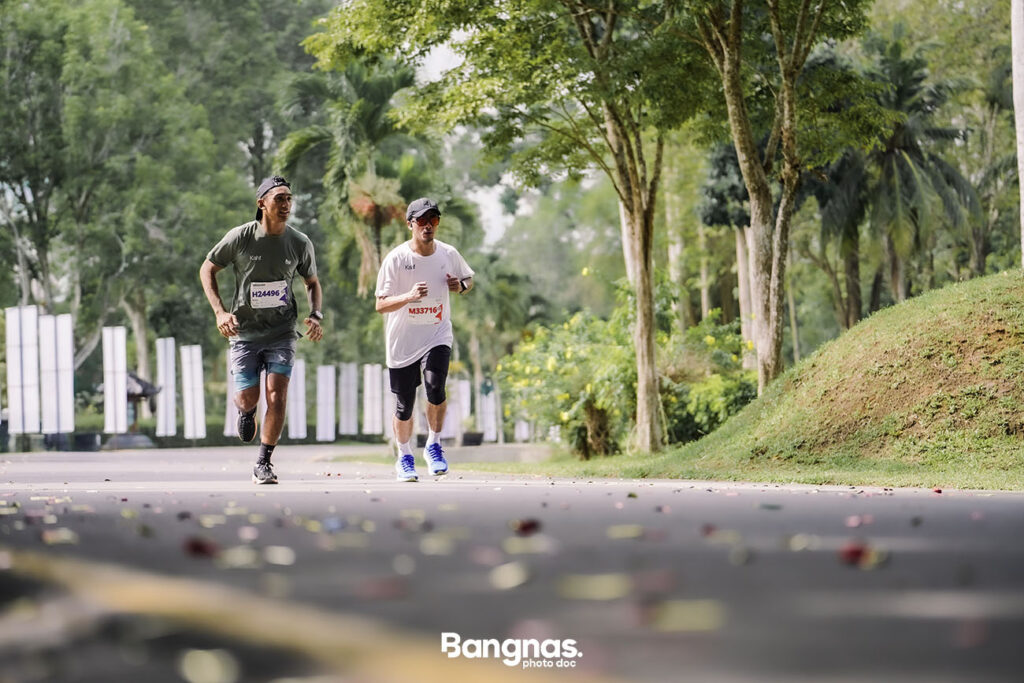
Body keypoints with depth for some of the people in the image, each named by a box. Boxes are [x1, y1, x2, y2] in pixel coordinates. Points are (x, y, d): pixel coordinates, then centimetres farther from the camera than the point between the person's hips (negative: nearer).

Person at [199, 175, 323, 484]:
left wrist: (315, 315, -6)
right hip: (244, 331, -1)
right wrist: (220, 311, -11)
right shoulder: (240, 237, -11)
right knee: (247, 398, -1)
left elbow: (312, 282, 12)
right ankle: (246, 411, 38)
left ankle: (263, 464, -1)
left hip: (282, 332, 1)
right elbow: (207, 270, 1)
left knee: (277, 395, -12)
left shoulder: (300, 243, -4)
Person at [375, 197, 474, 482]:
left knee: (435, 387, -24)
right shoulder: (396, 259, -12)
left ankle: (434, 446, -2)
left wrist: (461, 285, -6)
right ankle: (405, 458, 29)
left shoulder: (449, 254, -2)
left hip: (437, 335, 1)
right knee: (404, 406, 4)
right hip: (402, 341, -1)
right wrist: (409, 296, -32)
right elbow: (381, 305, -14)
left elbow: (468, 279, 18)